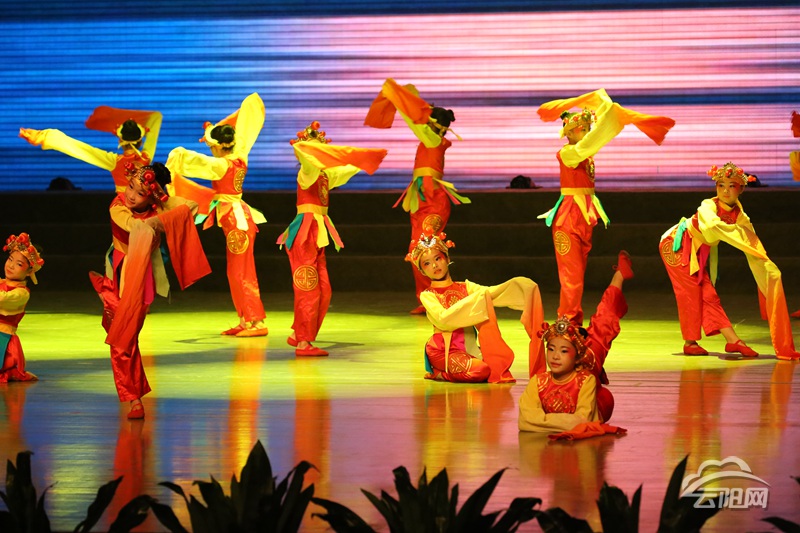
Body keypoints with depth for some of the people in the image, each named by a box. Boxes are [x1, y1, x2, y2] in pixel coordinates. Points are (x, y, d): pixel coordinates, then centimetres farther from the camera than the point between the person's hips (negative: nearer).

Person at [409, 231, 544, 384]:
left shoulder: (465, 287, 13)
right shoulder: (427, 295, 1)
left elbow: (489, 292, -3)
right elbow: (443, 319, -16)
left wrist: (518, 285, -20)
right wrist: (474, 299, -17)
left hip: (469, 350, 4)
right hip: (444, 352, -4)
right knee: (480, 370, -29)